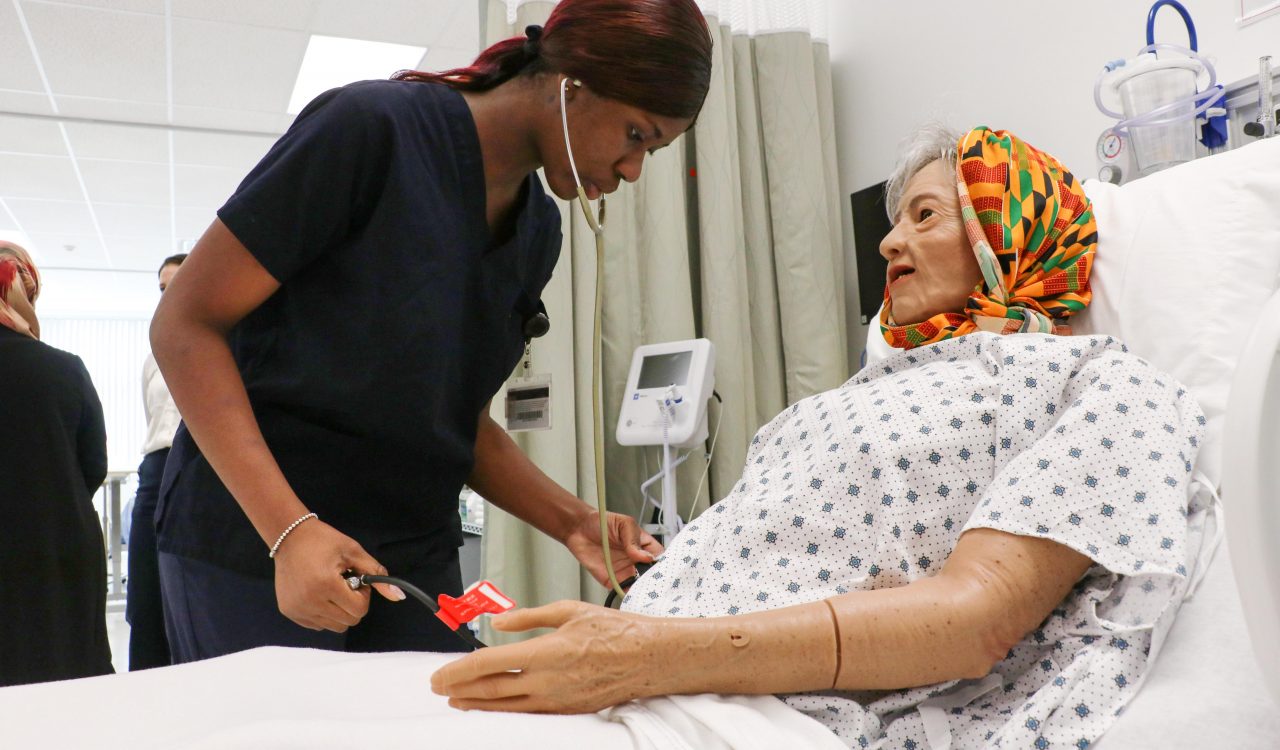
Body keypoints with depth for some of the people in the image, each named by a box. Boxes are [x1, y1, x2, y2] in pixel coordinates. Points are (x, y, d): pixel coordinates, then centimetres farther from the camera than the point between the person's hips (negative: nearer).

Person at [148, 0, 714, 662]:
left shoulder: (539, 230, 4)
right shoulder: (371, 126, -16)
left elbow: (458, 418, 8)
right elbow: (185, 325, -15)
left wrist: (573, 522, -5)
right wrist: (290, 529, -24)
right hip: (253, 542, -5)